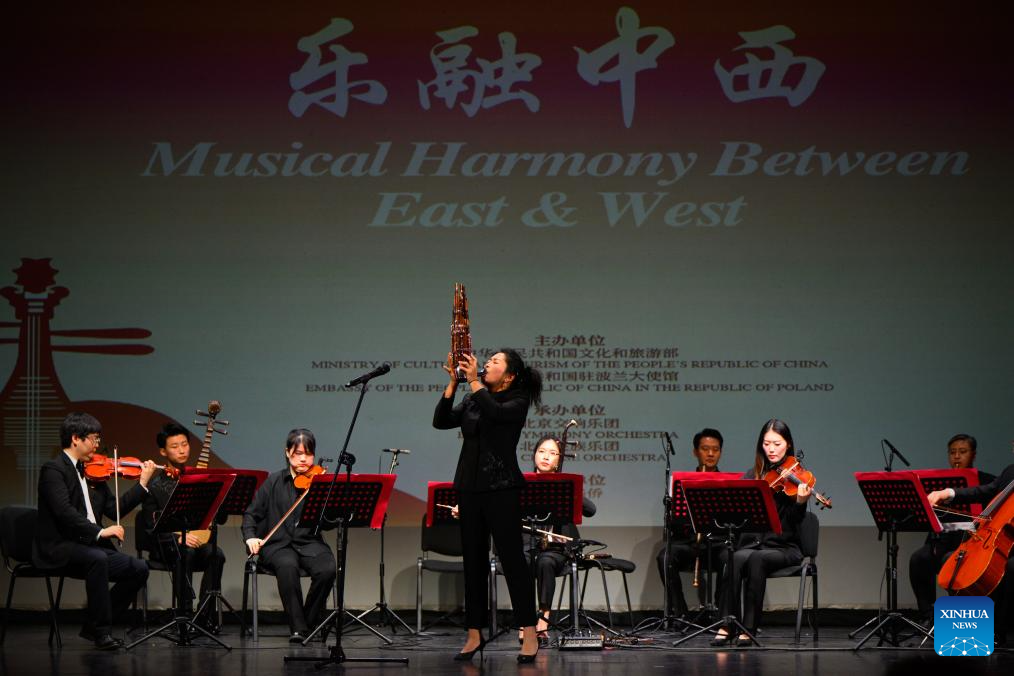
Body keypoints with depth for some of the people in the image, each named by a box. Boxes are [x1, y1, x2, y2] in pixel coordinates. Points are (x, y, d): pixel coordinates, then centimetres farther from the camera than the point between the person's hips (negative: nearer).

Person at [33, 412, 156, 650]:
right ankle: (101, 632, -26)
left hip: (88, 545, 8)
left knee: (138, 569, -9)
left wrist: (143, 482, 7)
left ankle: (94, 626, 1)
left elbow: (114, 509, 13)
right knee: (96, 558, -37)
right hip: (58, 549, -8)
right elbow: (64, 512, -23)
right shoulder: (53, 470, -9)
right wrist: (99, 532, -29)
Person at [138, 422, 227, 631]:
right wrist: (179, 538, -21)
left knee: (215, 554, -31)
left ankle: (207, 616, -25)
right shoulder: (155, 485, 2)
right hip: (165, 546, -3)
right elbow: (151, 525, -6)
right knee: (185, 552, -37)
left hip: (199, 540, 3)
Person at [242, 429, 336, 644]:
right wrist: (250, 536, -7)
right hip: (277, 544, -1)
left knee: (327, 569, -31)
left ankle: (309, 622, -9)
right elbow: (252, 514, 12)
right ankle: (297, 628, -27)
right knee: (287, 566, -36)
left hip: (309, 543, 1)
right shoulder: (274, 482, 10)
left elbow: (329, 524, -3)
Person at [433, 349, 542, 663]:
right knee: (473, 562, 8)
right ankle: (474, 634, 14)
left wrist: (474, 381, -18)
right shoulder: (471, 401, 12)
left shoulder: (517, 402, -4)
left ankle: (530, 635, -3)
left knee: (512, 559, -6)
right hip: (470, 487, 6)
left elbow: (495, 412, -23)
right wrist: (453, 382, -5)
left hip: (502, 489, -6)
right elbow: (441, 421, 2)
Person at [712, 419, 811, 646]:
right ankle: (726, 624, -30)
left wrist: (801, 502, -30)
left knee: (756, 558, -34)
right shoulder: (753, 475, 12)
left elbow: (795, 521, -10)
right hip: (751, 541, 2)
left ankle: (748, 628, -31)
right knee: (736, 557, -31)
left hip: (784, 548, -2)